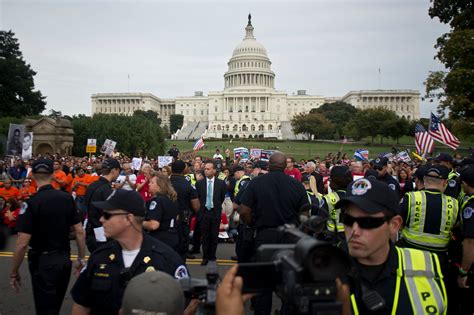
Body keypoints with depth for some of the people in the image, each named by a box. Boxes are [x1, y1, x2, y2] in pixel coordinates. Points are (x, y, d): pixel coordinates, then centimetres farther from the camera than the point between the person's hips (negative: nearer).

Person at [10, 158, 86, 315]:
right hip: (65, 259, 5)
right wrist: (81, 259, 10)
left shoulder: (31, 203, -16)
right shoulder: (67, 198, -3)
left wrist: (14, 272, -6)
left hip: (43, 262, -5)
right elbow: (79, 231, -1)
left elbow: (22, 243, -19)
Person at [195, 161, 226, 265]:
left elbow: (222, 198, 8)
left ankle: (212, 257, 18)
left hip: (215, 213, 0)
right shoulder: (199, 183, 0)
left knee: (214, 236, 6)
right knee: (204, 236, 6)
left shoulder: (221, 183, -2)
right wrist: (201, 208, 7)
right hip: (203, 212, 0)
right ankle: (205, 257, 17)